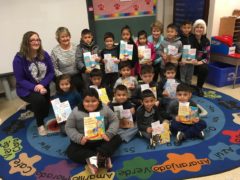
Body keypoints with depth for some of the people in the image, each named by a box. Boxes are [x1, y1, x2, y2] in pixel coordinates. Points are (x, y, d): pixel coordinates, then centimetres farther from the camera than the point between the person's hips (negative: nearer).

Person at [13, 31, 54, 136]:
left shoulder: (44, 55, -1)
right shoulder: (19, 58, -12)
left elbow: (51, 72, -2)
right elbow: (20, 80, -12)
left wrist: (42, 85, -19)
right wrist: (35, 87, -25)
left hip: (43, 86, 4)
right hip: (27, 89, -4)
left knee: (50, 102, -21)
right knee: (39, 99, -33)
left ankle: (33, 108, 19)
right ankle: (40, 125, -4)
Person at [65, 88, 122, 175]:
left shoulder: (104, 108, -6)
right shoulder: (76, 111, -8)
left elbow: (115, 121, -2)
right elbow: (69, 127, -5)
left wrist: (108, 134, -19)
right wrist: (79, 138, -22)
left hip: (102, 139, 1)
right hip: (84, 142, -1)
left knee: (117, 138, -19)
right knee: (71, 151, -23)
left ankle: (93, 159, -35)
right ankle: (102, 158, -31)